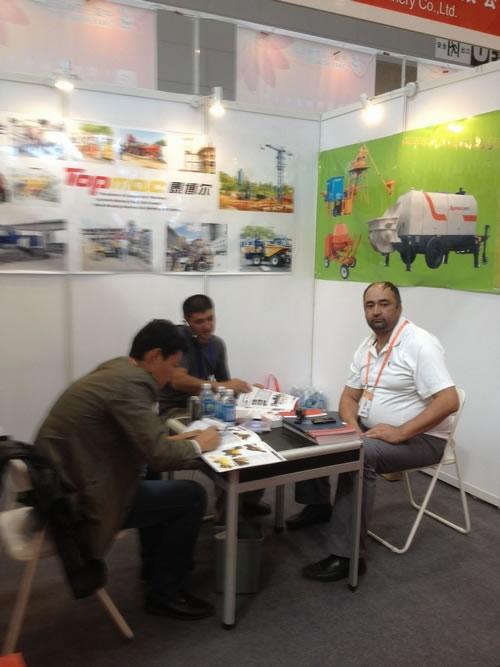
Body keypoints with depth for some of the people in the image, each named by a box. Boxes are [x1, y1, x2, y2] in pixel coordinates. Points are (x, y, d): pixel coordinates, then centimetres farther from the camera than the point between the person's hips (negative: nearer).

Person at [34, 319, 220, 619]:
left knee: (152, 482, 27)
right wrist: (197, 445, -5)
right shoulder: (132, 382, -21)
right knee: (191, 496, -4)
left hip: (64, 488, 10)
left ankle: (156, 565, 41)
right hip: (81, 502, -10)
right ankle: (165, 593, 13)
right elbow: (159, 457, -23)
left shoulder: (114, 371, 8)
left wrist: (173, 439, 9)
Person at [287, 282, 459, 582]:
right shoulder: (367, 347, 7)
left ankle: (347, 555, -24)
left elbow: (449, 401, -26)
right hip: (371, 431, 8)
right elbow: (349, 396, 11)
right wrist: (351, 423, -11)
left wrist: (400, 433, -30)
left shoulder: (421, 344, -18)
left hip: (420, 438, -8)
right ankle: (319, 504, 18)